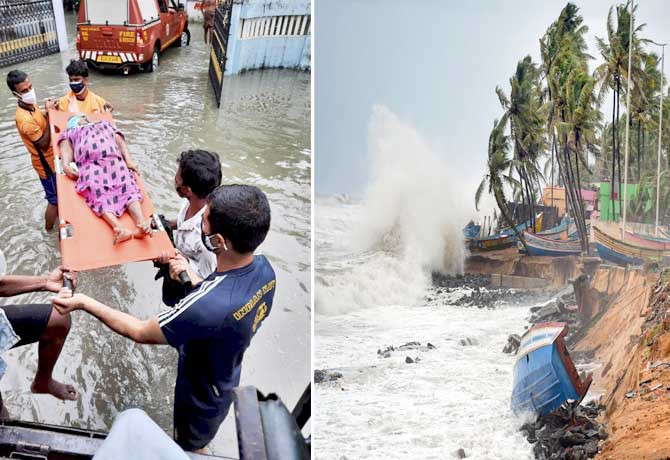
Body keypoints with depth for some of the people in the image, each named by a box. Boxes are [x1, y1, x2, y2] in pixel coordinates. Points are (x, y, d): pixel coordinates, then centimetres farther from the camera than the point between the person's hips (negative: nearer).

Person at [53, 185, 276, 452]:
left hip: (199, 403, -6)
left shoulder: (209, 305, -45)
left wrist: (84, 303, -19)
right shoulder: (264, 269, -21)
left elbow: (139, 332, -29)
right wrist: (193, 280, -10)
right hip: (225, 387, 6)